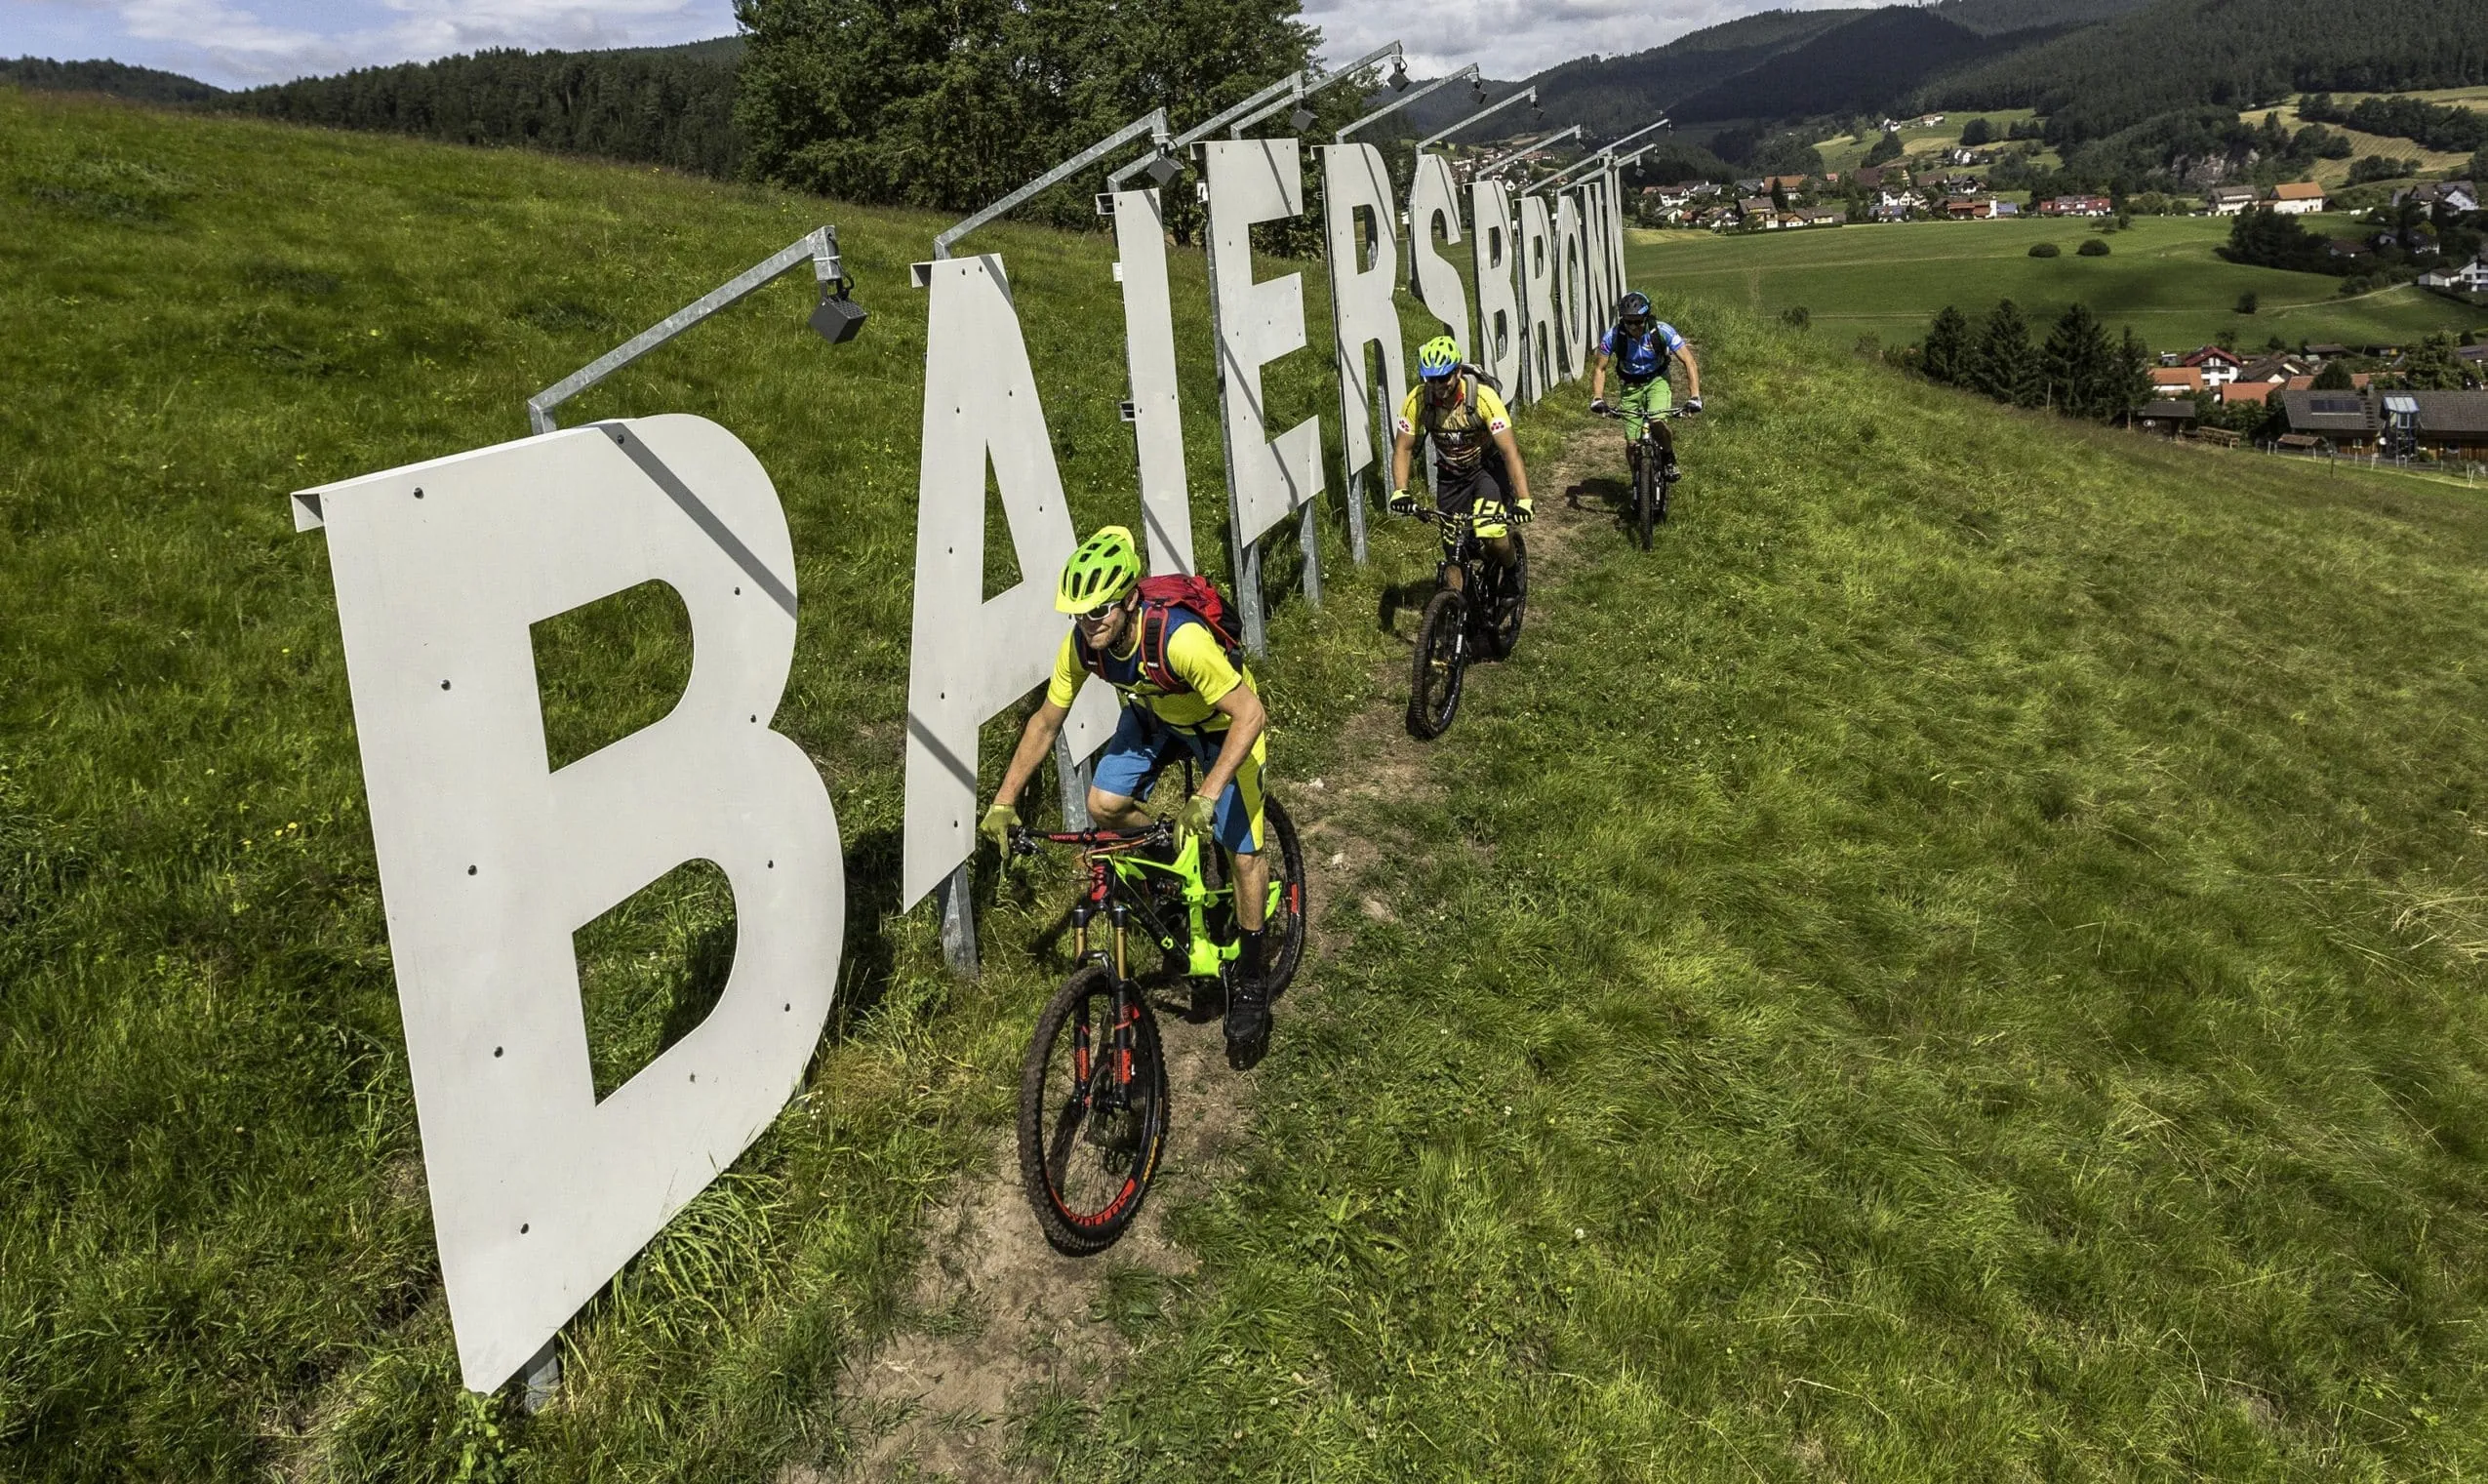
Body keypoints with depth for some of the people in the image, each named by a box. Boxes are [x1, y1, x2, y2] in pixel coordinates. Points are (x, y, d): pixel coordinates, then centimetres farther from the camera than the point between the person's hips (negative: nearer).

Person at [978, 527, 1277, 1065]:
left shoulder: (1179, 638, -42)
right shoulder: (1081, 645, -24)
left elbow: (1251, 714, -39)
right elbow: (1046, 721, -10)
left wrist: (1206, 797, -49)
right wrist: (1003, 801, -14)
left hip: (1222, 722, -5)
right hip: (1154, 716, 5)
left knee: (1243, 853, -9)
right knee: (1104, 805, -14)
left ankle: (1250, 985, 10)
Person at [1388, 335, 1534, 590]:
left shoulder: (1483, 397, -29)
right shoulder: (1417, 400, -20)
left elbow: (1510, 451, -31)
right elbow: (1403, 449, -10)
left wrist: (1523, 500, -41)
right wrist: (1400, 492, -26)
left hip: (1488, 468, -3)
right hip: (1450, 475, 3)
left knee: (1492, 535, -24)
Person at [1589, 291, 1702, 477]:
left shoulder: (1662, 331, -25)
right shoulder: (1613, 336, -22)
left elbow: (1689, 362, -23)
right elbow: (1600, 369, -9)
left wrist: (1694, 396, -34)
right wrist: (1597, 398, -25)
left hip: (1657, 380, -1)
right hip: (1630, 386, 1)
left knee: (1658, 421, -31)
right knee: (1633, 443, -7)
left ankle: (1669, 459, -2)